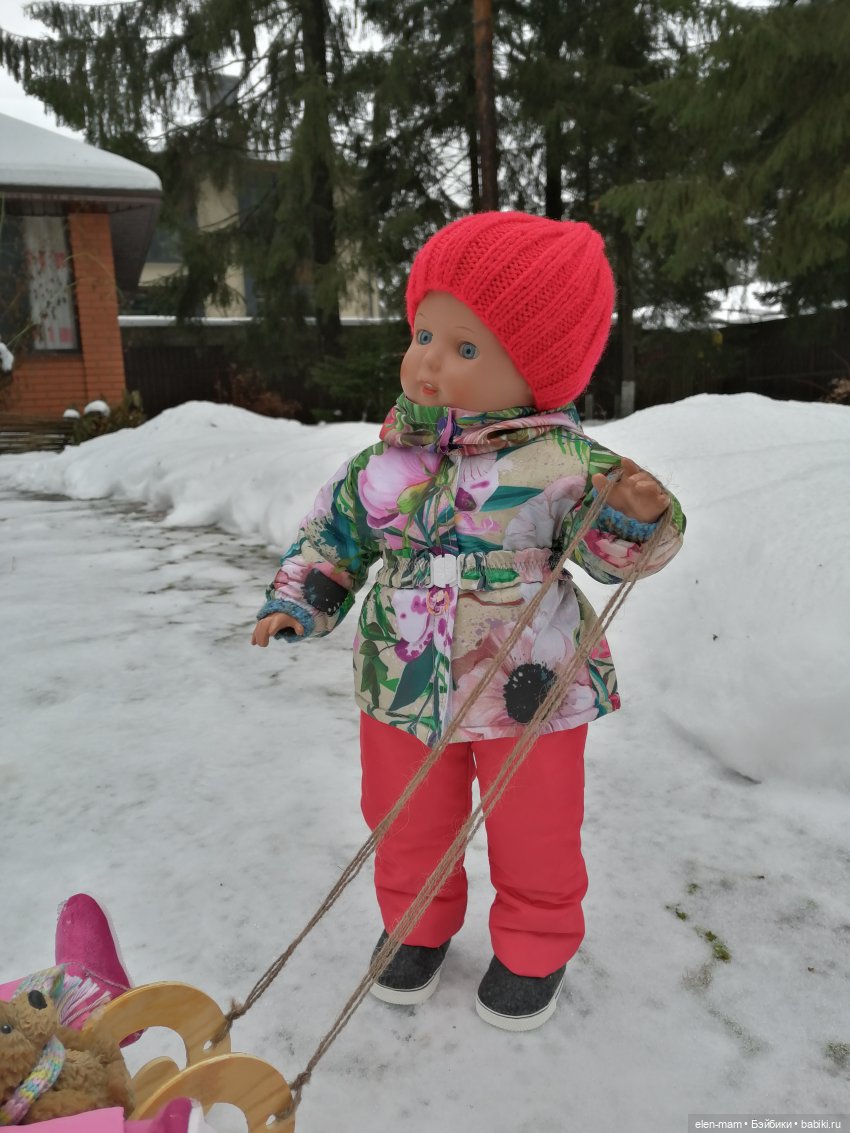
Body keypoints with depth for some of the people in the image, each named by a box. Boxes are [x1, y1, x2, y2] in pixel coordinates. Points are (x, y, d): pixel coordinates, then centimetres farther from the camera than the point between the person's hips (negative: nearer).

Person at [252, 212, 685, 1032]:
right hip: (403, 688, 3)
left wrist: (639, 516, -31)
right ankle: (416, 927, 51)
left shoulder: (563, 463, -15)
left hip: (528, 693, -3)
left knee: (533, 841, 17)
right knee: (408, 829, 22)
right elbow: (335, 531, 8)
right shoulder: (387, 459, -5)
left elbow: (611, 553, -11)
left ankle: (534, 949, 46)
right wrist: (296, 602, 2)